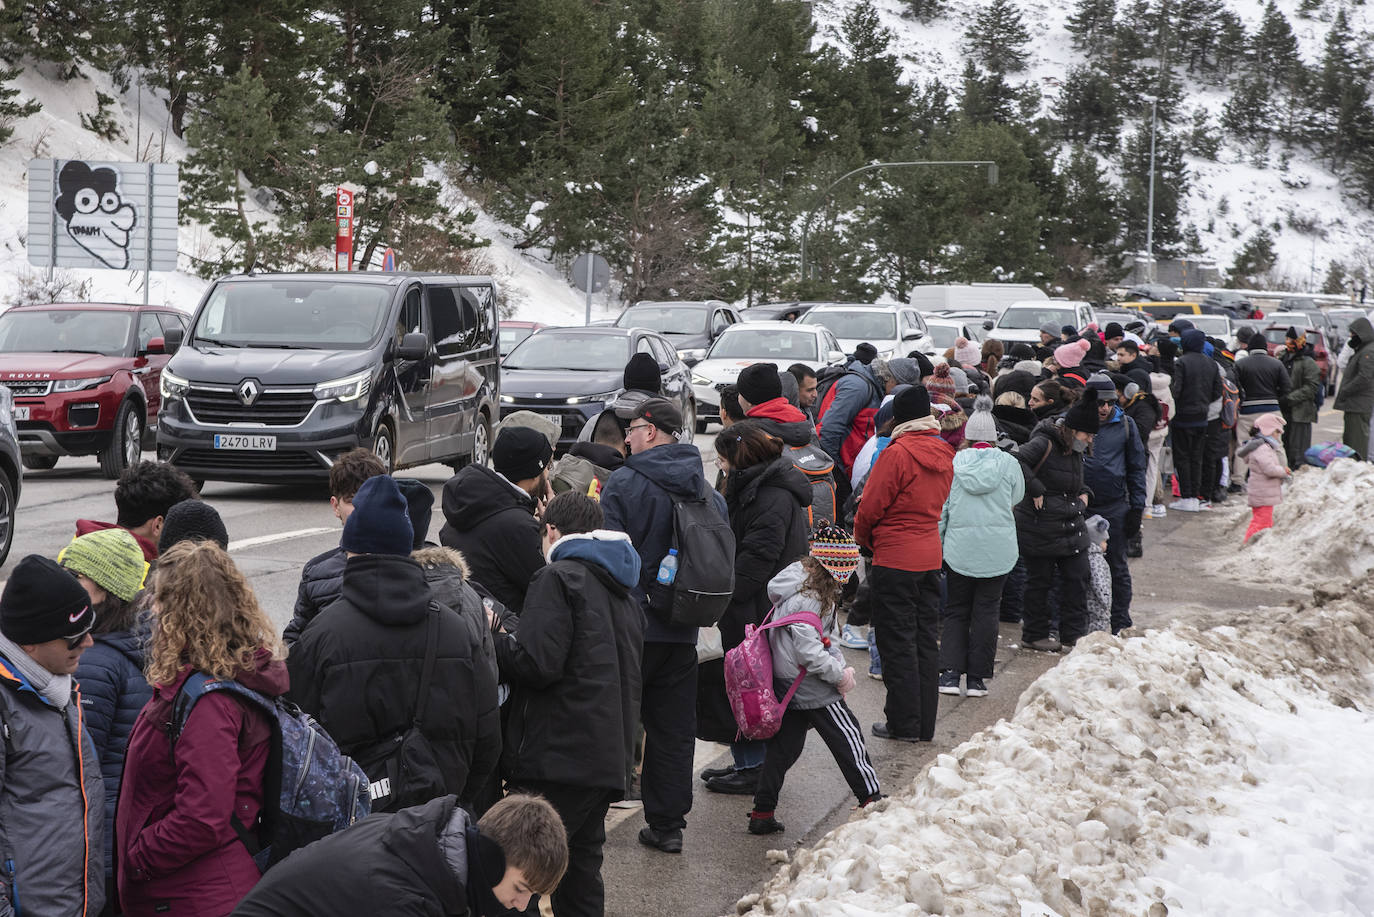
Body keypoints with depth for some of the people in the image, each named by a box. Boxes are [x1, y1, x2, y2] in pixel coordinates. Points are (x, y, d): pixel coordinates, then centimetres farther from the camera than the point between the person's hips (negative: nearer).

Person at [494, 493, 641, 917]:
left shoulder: (558, 579, -5)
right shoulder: (624, 594, 22)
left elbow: (537, 663, -15)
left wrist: (493, 638, -1)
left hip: (558, 756, -9)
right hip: (610, 754, 9)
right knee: (581, 861, 15)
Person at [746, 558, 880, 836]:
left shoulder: (817, 593, 11)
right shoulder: (805, 601, -22)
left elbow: (826, 639, 15)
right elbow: (808, 651, -25)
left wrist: (841, 666, 0)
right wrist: (840, 676, -15)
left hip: (788, 687, 10)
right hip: (814, 690, -10)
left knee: (783, 746, 10)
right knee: (847, 738, 3)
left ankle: (763, 813, 12)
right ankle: (871, 799, 11)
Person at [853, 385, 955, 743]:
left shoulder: (897, 454, -16)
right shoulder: (944, 455, 5)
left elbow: (870, 507, -13)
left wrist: (865, 539, 8)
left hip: (896, 560, -7)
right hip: (931, 556, 7)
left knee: (898, 643, 1)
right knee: (925, 639, 12)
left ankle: (903, 723, 4)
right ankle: (925, 724, 16)